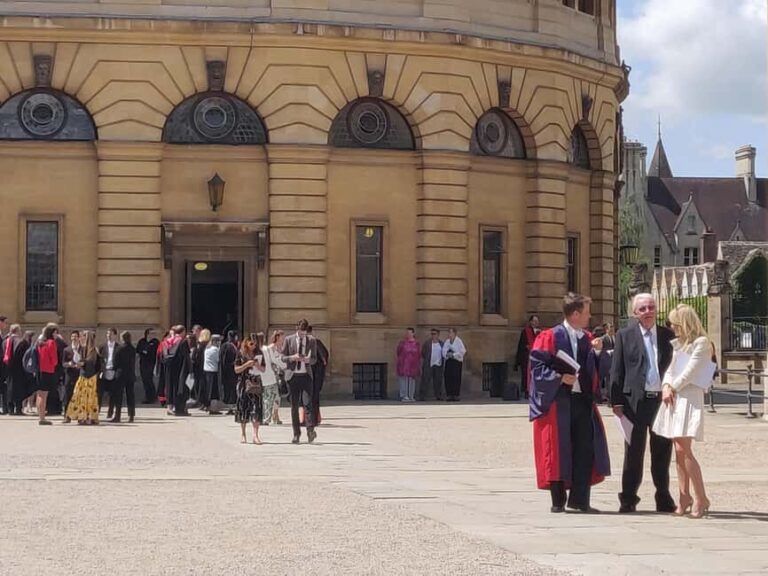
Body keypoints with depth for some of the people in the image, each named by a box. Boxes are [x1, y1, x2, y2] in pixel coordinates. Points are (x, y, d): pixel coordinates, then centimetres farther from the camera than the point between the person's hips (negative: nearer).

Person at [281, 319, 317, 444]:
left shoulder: (311, 341, 7)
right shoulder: (289, 340, 5)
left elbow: (314, 358, 10)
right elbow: (283, 357, 5)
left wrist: (308, 359, -13)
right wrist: (293, 357, -15)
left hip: (306, 375, -1)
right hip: (292, 375, 1)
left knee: (307, 403, -15)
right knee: (294, 405, 3)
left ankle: (310, 431, -20)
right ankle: (296, 435, 8)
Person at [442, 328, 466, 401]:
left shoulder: (458, 341, -4)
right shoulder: (447, 342, 13)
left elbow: (463, 351, -10)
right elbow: (444, 351, 14)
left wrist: (453, 355, -14)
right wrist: (447, 354, -9)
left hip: (457, 362, -5)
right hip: (448, 361, 5)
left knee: (456, 378, -9)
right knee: (448, 378, -1)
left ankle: (456, 395, -6)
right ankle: (449, 395, 4)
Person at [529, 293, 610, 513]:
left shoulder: (586, 339, 13)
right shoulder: (550, 337, -5)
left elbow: (591, 369, 16)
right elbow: (537, 365, -9)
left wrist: (594, 351, -2)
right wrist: (560, 377, -18)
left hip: (583, 400, 5)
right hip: (558, 402, -5)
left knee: (585, 449, 0)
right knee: (557, 450, 1)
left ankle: (579, 499, 8)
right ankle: (558, 501, 10)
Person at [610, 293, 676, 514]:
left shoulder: (668, 335, 10)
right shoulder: (625, 335, 4)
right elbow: (617, 370, 2)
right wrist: (617, 401, -5)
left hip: (663, 399, 2)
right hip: (636, 401, -2)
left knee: (662, 452, 8)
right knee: (634, 452, 1)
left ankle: (664, 498, 18)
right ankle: (628, 499, 8)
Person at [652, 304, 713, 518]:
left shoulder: (700, 342, -5)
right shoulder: (675, 344, 18)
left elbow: (690, 372, -11)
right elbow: (668, 368, 13)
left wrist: (673, 387, -3)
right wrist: (666, 386, -5)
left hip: (690, 398, -7)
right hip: (673, 398, 7)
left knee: (684, 450, -14)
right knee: (678, 451, 5)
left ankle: (701, 498, -8)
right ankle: (685, 496, 10)